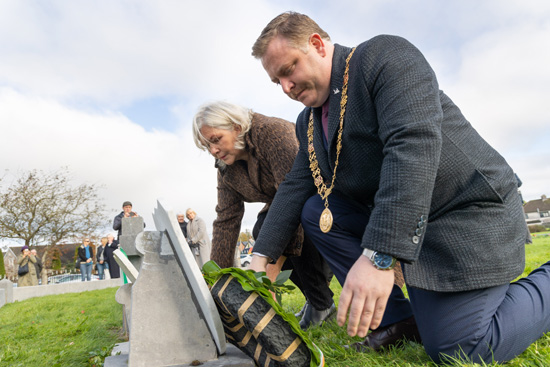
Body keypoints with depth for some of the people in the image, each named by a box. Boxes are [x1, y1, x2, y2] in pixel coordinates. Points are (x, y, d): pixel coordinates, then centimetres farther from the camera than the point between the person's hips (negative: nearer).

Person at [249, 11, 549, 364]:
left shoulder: (385, 55, -14)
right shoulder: (308, 122, 9)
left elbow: (413, 146, -28)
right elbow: (294, 188, 7)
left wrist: (379, 256, -34)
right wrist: (261, 259, -1)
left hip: (468, 213, -7)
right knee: (315, 210, -3)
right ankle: (391, 318, 2)